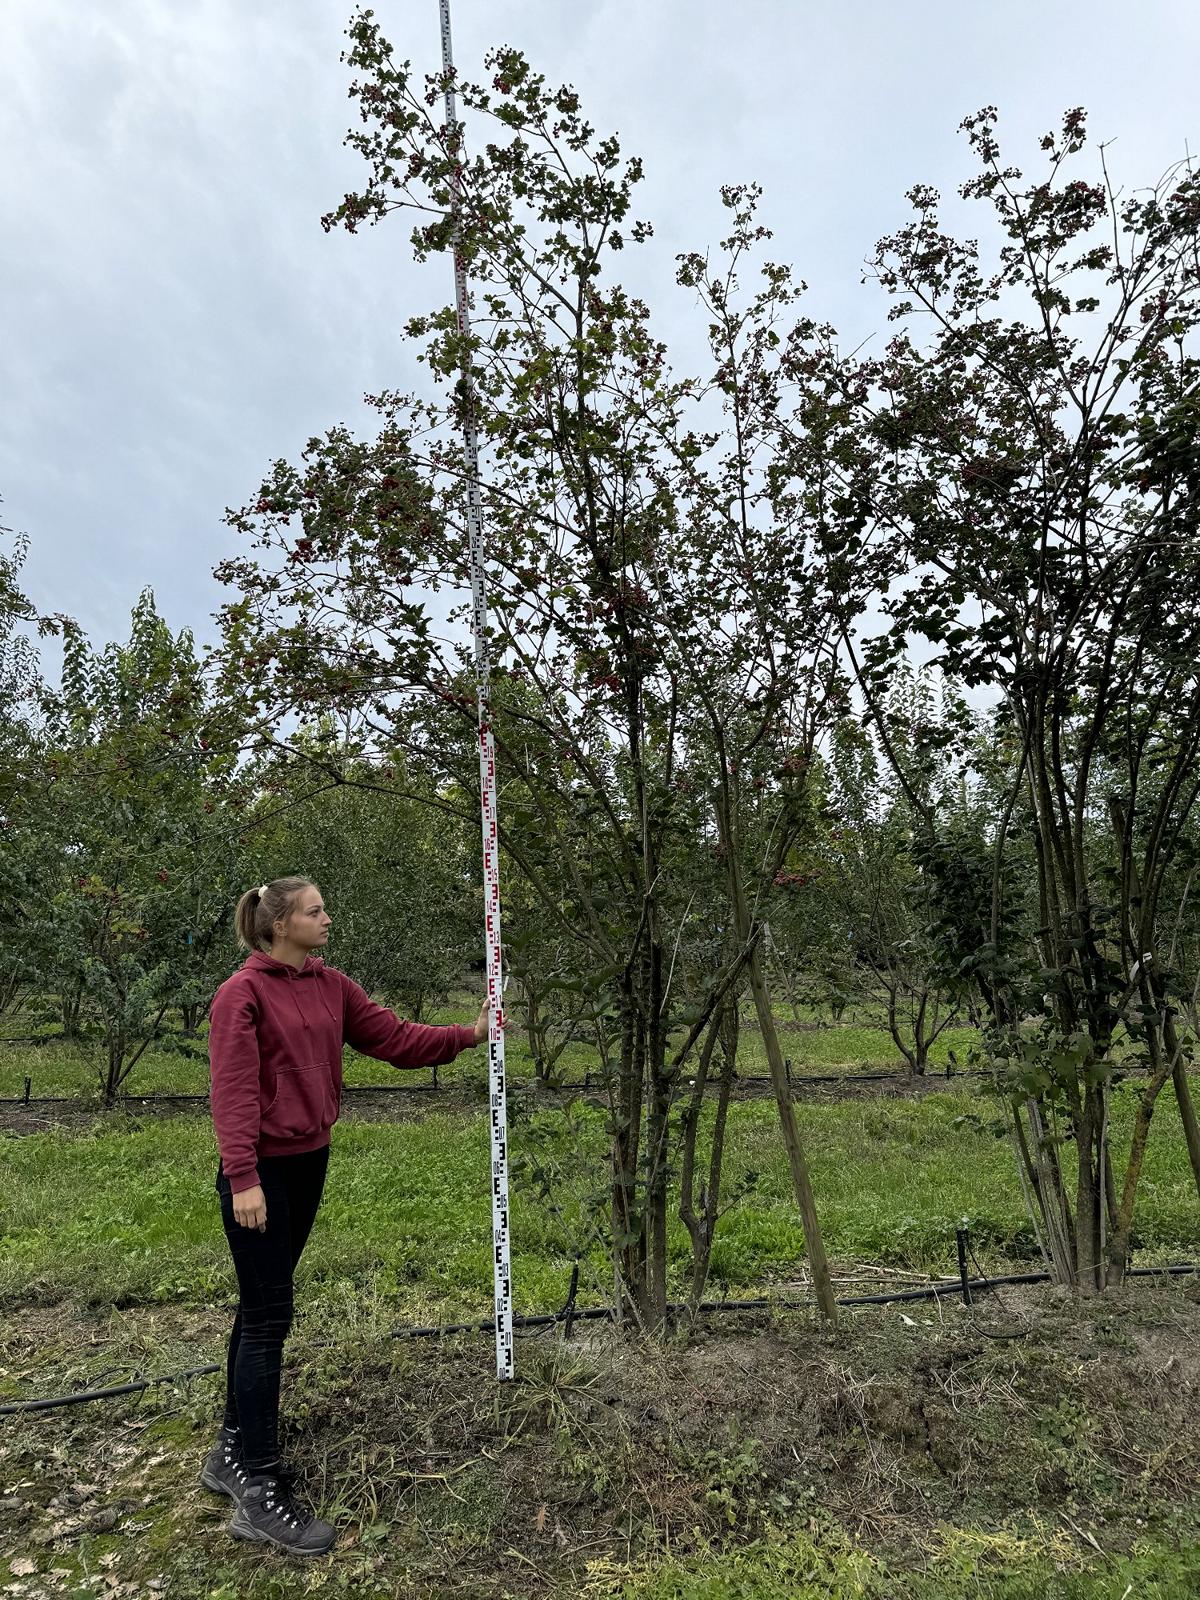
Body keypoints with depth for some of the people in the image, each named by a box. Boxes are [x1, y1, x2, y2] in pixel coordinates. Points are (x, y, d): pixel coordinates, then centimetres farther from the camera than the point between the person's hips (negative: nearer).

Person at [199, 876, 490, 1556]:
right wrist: (244, 1177, -22)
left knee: (263, 1305, 18)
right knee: (268, 1316, -2)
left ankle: (234, 1450, 34)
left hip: (310, 1163, 7)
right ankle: (260, 1489, 10)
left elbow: (392, 1037, 6)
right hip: (263, 1171, -7)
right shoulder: (242, 994, -14)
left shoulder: (332, 986, 5)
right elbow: (233, 1088, -18)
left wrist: (467, 1036, -1)